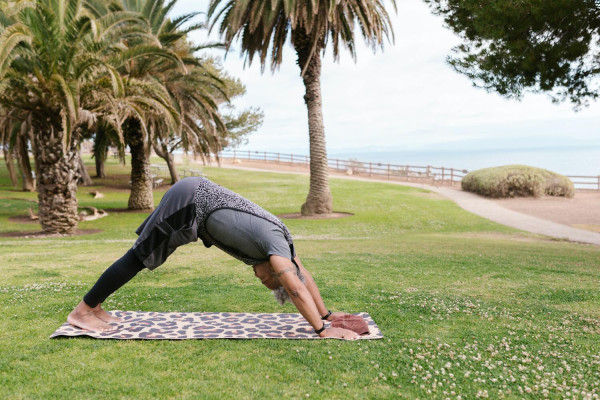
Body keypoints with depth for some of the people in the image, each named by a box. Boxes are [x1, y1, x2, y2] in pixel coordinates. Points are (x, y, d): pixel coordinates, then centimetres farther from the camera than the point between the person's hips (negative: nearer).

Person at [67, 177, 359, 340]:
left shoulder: (279, 238, 7)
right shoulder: (274, 240, -19)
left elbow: (304, 276, 18)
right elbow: (295, 287, -28)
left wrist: (326, 314, 20)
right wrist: (322, 330, -28)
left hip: (195, 198, 9)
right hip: (189, 200, -9)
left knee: (141, 256, 14)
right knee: (139, 257, -3)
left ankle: (94, 307, 25)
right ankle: (82, 312, 8)